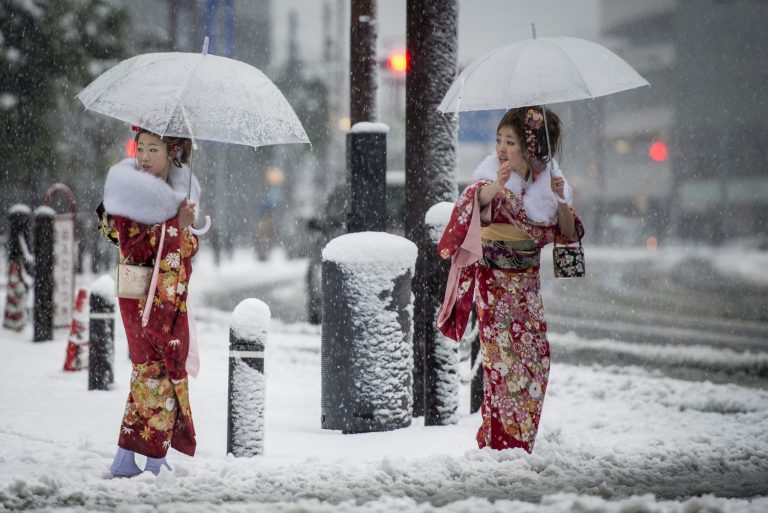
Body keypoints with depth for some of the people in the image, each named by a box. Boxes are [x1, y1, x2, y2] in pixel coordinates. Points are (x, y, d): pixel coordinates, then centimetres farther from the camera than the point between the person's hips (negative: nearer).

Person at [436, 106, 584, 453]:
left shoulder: (549, 177, 2)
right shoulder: (492, 171, -8)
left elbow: (568, 234, 4)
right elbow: (471, 201, -29)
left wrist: (561, 201, -14)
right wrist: (496, 184, -49)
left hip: (527, 279, 4)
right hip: (494, 277, -4)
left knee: (534, 355, 4)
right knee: (502, 353, -8)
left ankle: (522, 440, 18)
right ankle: (499, 438, 0)